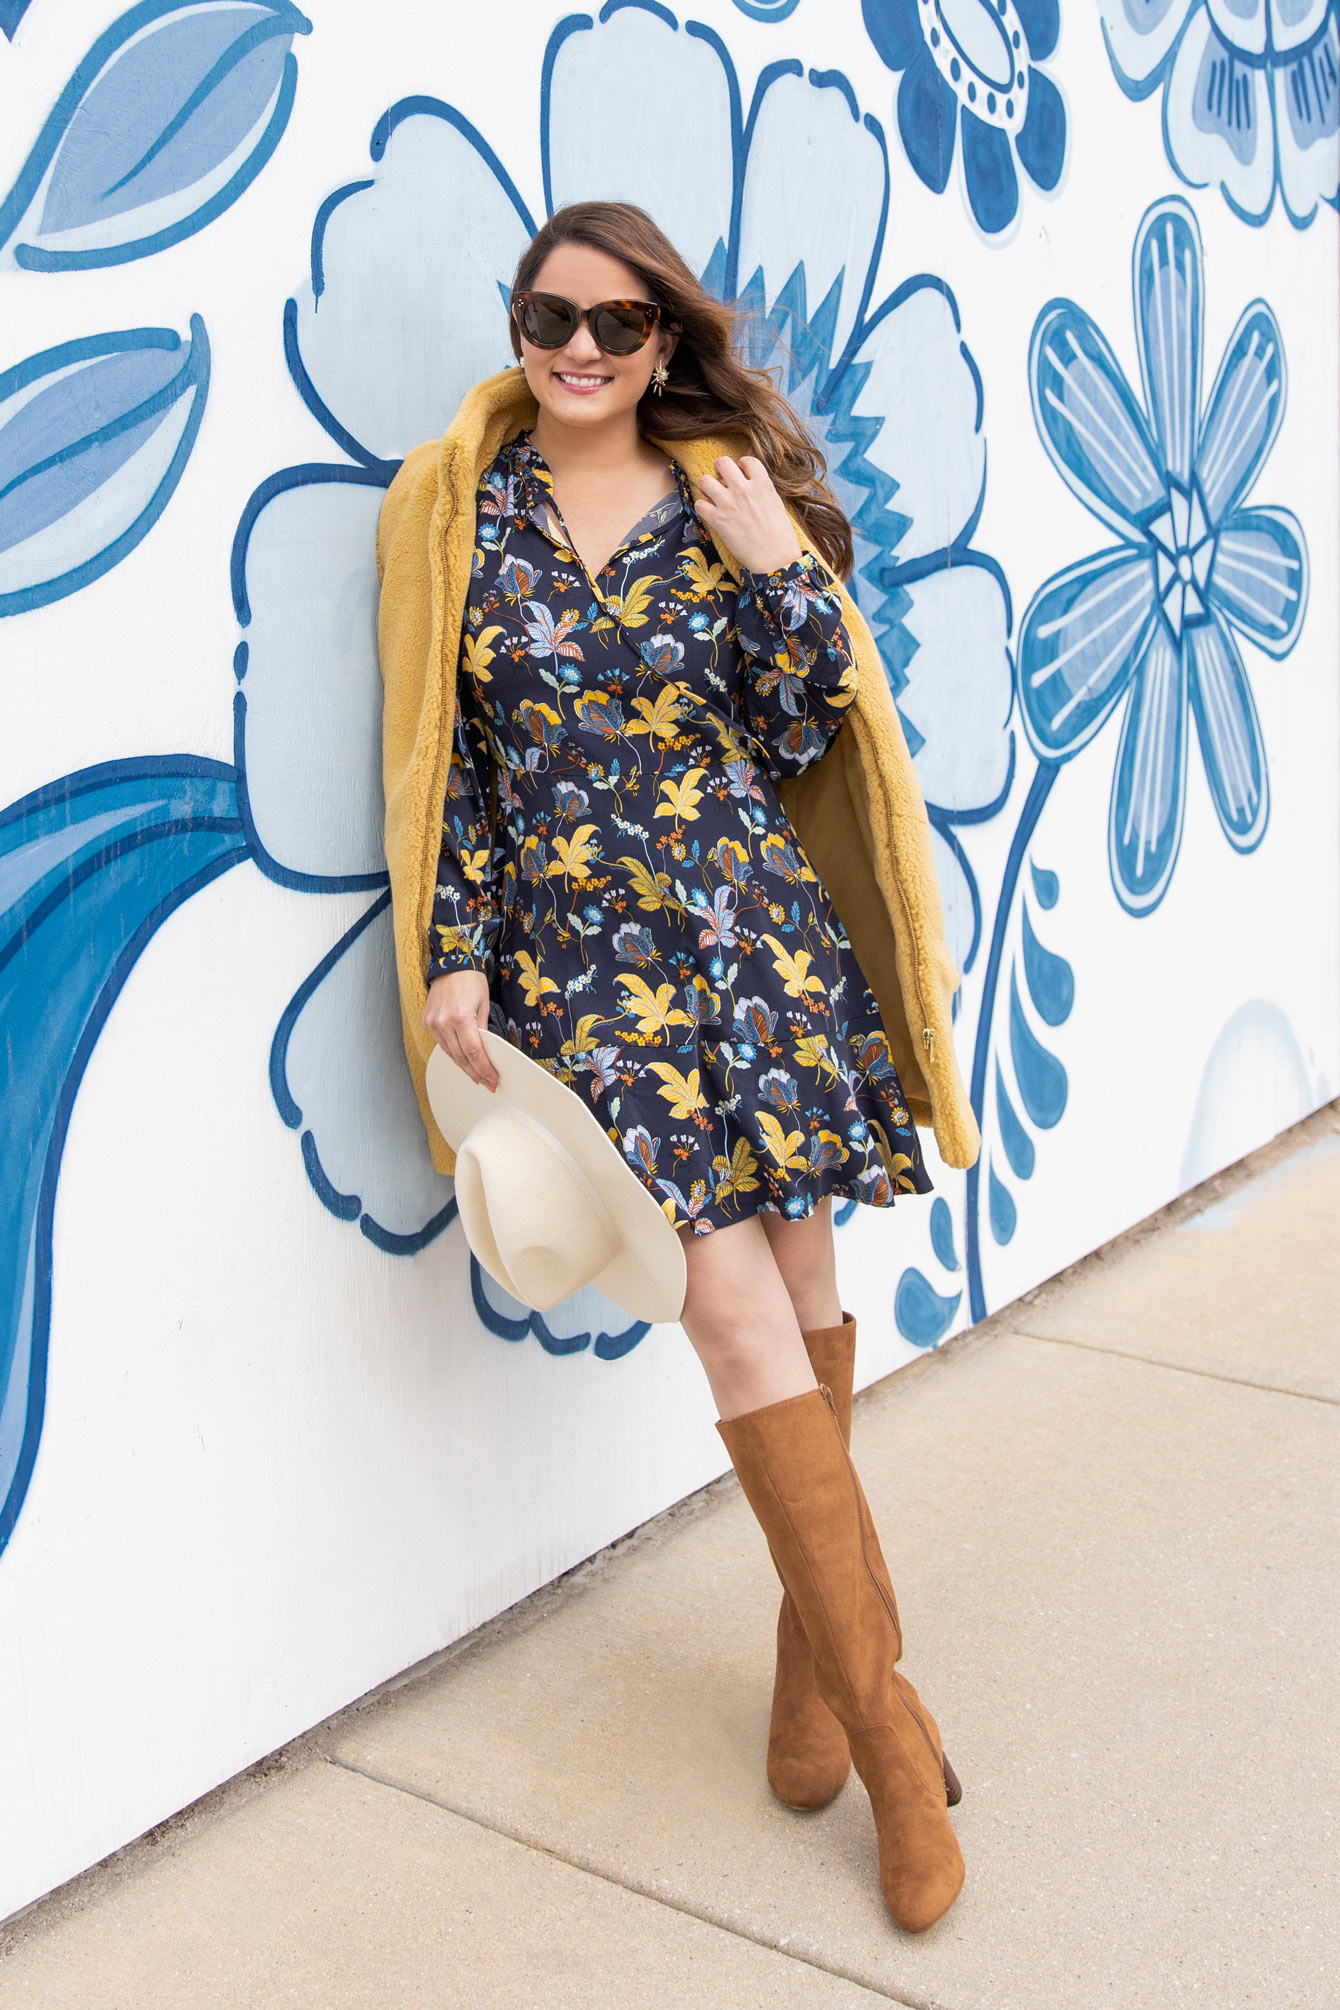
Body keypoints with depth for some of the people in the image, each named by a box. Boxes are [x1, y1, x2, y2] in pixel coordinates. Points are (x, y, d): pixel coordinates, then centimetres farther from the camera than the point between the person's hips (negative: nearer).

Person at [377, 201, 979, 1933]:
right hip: (579, 962, -2)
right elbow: (442, 760, 4)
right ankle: (884, 1710, 6)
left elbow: (800, 735, 4)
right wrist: (450, 957, -2)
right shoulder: (455, 510, 5)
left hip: (754, 933, 2)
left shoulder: (734, 495, 8)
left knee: (799, 1290, 7)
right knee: (735, 1308, -8)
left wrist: (776, 566, -8)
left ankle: (817, 1632, 31)